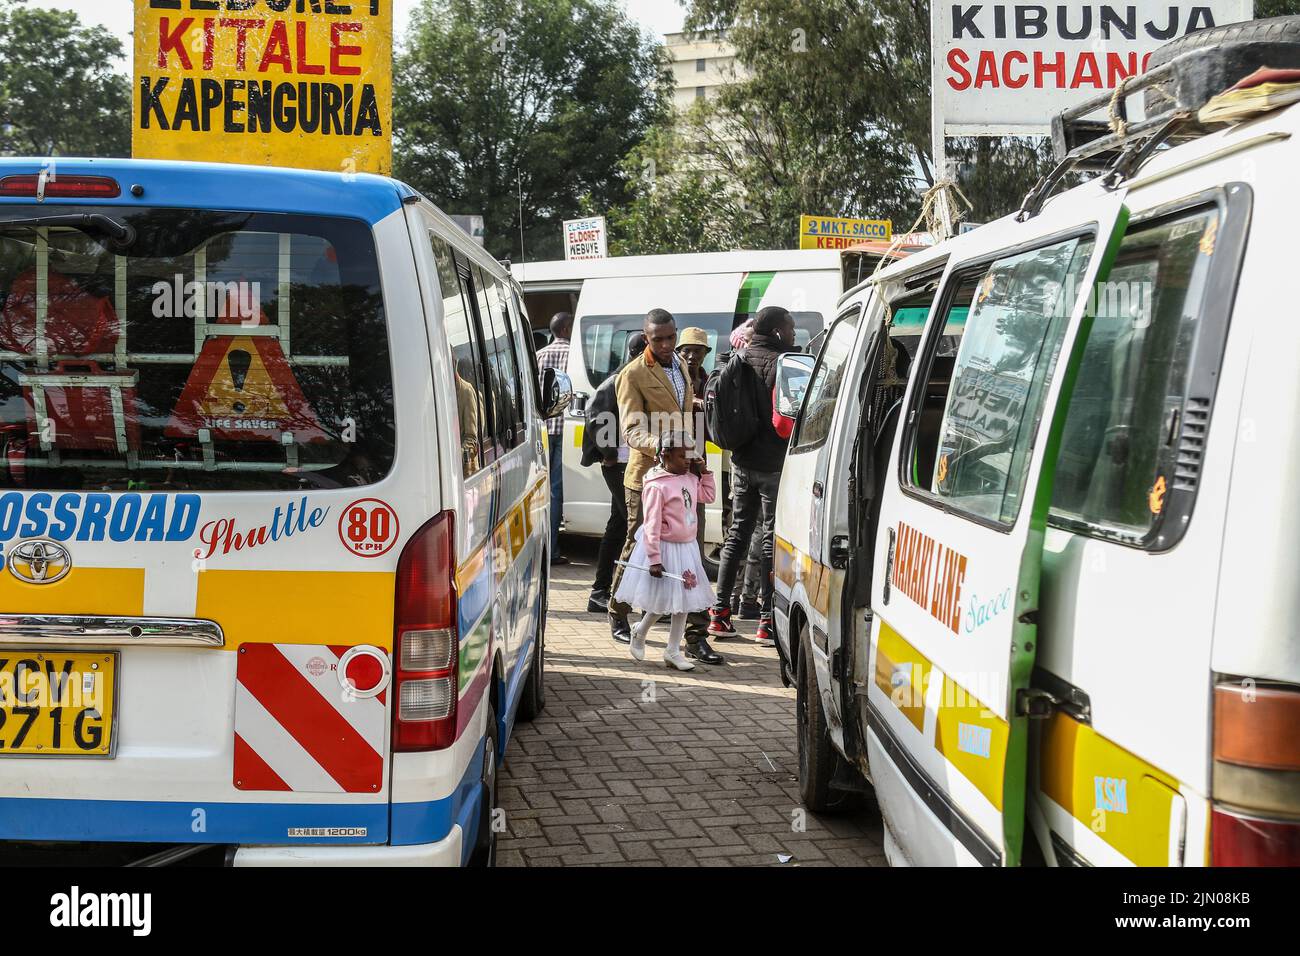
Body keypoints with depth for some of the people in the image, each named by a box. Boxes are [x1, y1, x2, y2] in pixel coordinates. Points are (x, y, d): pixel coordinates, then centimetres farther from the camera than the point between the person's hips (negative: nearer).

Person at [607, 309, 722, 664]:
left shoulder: (681, 366, 15)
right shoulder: (633, 375, -7)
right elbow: (631, 430, -17)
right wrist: (655, 444, -35)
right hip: (646, 475, -5)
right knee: (637, 549, 8)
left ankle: (696, 636, 0)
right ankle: (618, 617, 30)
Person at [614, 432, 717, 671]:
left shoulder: (690, 478, 4)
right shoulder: (657, 486, -19)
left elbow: (708, 496, 22)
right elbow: (652, 525, -20)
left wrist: (705, 472, 8)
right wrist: (654, 558, -21)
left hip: (687, 547, 7)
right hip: (665, 547, -7)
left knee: (683, 600, 10)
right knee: (662, 602, 2)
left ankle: (673, 651, 19)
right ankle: (639, 634, 30)